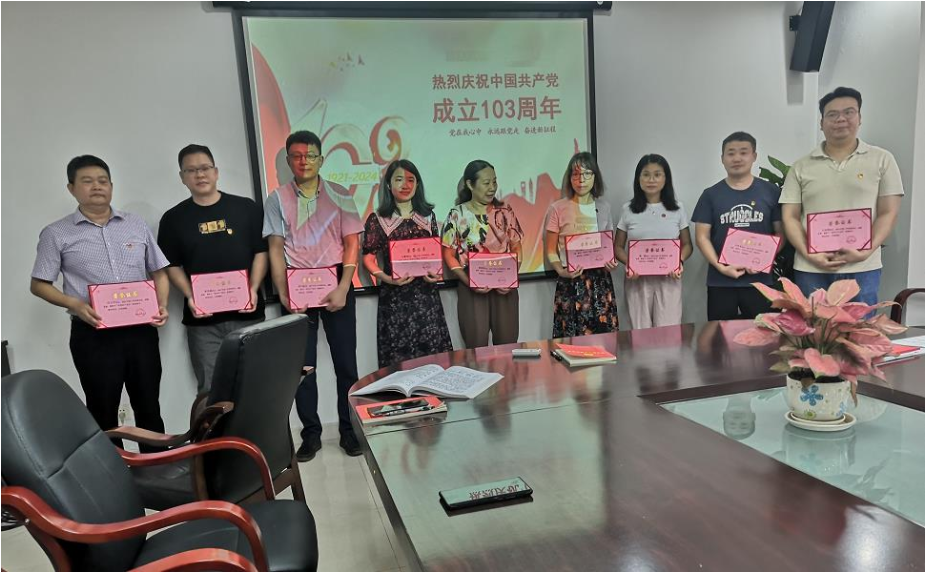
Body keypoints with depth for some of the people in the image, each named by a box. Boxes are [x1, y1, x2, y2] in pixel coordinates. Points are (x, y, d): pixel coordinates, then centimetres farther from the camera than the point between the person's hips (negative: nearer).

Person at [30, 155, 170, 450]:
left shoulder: (137, 225, 9)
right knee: (103, 412, 7)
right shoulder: (56, 234, 2)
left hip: (141, 330, 2)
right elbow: (39, 285, 4)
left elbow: (159, 271, 13)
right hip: (93, 334, -2)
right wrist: (75, 305, -14)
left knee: (149, 406, 10)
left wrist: (161, 305, -5)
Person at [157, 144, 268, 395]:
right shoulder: (173, 218, 6)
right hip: (202, 319, 0)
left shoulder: (246, 208, 4)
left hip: (247, 313, 0)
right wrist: (190, 297, -9)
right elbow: (172, 265, 7)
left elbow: (261, 252, 4)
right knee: (210, 389, 4)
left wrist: (253, 289, -10)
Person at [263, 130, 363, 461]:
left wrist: (342, 289, -11)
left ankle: (349, 430, 16)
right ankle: (310, 434, 16)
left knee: (345, 360, 3)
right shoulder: (278, 199, 5)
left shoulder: (339, 196, 4)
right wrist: (283, 294, -7)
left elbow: (352, 244, 0)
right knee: (302, 363, 4)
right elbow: (275, 249, 2)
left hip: (336, 283, 0)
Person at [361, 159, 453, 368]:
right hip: (395, 296, -3)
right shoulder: (377, 219, 1)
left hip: (426, 293, 3)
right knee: (399, 359, 1)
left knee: (435, 355, 2)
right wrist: (386, 278, -18)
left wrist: (437, 272, -5)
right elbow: (368, 257, -1)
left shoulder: (427, 215, 11)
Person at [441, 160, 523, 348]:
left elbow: (516, 248, 8)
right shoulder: (457, 215, -2)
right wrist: (468, 281, -16)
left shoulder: (505, 211, 6)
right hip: (473, 288, -2)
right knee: (477, 348, 3)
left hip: (505, 287, 2)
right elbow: (449, 255, -2)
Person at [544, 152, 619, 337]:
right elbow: (551, 251, 0)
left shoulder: (604, 207, 9)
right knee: (571, 340, -3)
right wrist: (561, 271, -18)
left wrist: (612, 262, -4)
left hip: (601, 280, 3)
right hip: (571, 282, -3)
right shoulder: (558, 209, -2)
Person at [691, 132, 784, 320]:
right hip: (720, 281, 0)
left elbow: (780, 233, 5)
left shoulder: (770, 191, 5)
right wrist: (720, 267, -12)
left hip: (759, 279, 0)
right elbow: (702, 237, 1)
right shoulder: (711, 195, 4)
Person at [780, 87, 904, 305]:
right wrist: (809, 254, -11)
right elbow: (790, 217, 4)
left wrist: (866, 252, -13)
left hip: (862, 269, 0)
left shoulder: (882, 159, 6)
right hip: (811, 270, 1)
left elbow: (888, 213, 2)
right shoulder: (801, 167, 8)